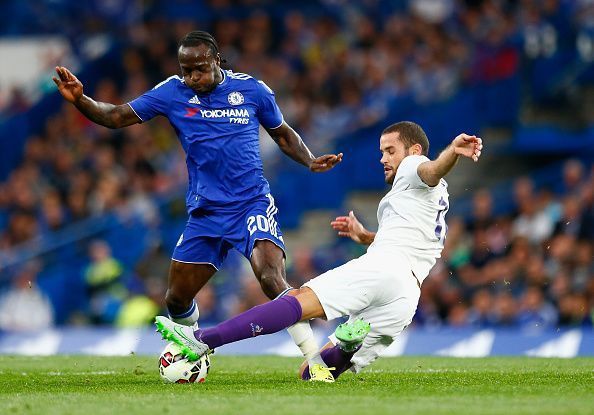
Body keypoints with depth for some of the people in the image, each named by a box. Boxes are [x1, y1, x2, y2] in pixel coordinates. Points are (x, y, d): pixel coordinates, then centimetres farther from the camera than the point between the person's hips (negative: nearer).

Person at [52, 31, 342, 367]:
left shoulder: (252, 90, -2)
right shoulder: (173, 93, 0)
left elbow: (283, 134, 14)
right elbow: (117, 117, -2)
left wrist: (310, 161, -4)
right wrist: (80, 100, -20)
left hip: (253, 204, -3)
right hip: (204, 212, 3)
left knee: (271, 278, -27)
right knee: (177, 300, 9)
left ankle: (316, 360, -23)